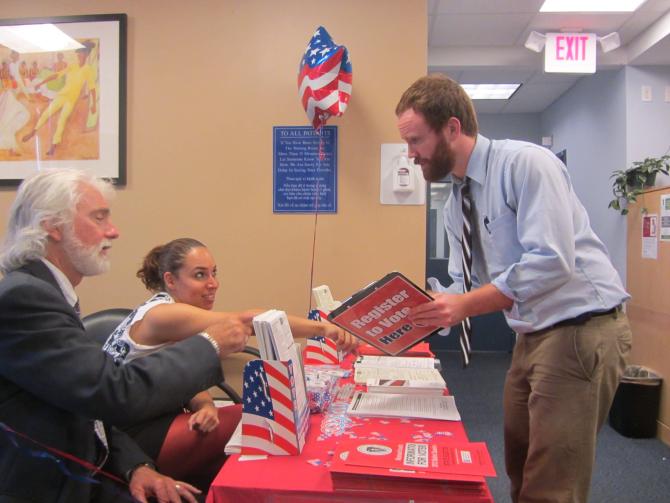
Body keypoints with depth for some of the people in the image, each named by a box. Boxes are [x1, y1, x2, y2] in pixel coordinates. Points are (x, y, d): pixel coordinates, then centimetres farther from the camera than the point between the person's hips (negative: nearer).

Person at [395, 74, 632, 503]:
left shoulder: (525, 163, -17)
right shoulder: (456, 202, 9)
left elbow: (551, 262, -26)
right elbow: (464, 286, 11)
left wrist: (465, 306, -26)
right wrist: (413, 318, -3)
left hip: (580, 330, -8)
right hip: (533, 335, 9)